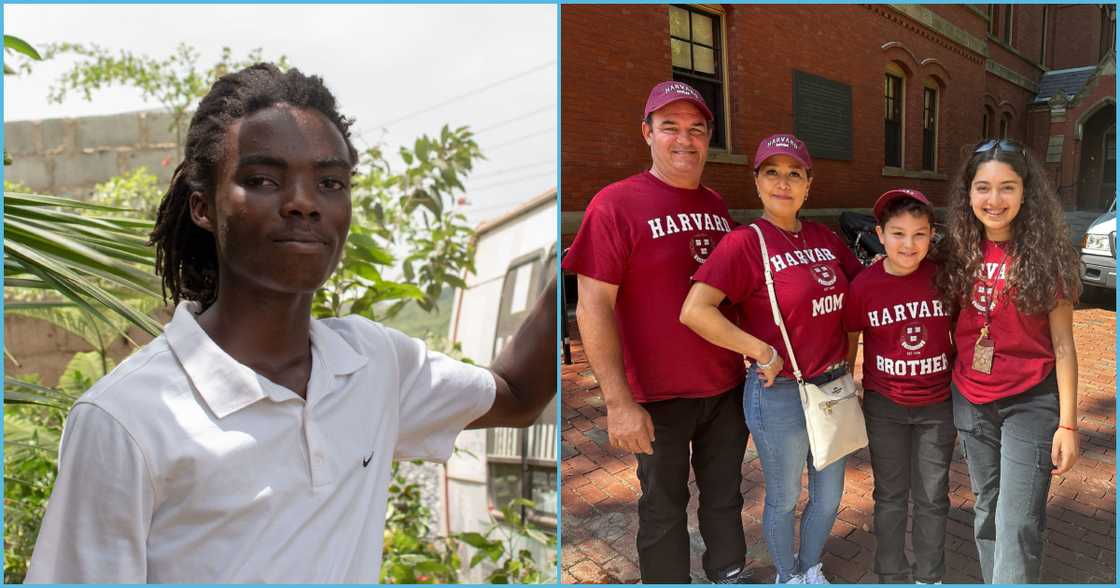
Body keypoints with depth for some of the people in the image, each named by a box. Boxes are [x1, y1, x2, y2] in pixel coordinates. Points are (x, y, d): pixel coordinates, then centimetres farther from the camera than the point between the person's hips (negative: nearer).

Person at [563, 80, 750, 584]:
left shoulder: (716, 205, 8)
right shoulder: (615, 204, -13)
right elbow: (593, 307, -17)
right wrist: (618, 401, -20)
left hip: (727, 387, 6)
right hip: (659, 396, -6)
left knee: (725, 496, 21)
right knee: (664, 509, 11)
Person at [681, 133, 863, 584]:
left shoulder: (823, 237, 5)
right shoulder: (745, 242, -16)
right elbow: (694, 311, -26)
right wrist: (762, 351, -23)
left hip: (835, 385, 6)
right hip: (781, 394, -6)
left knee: (830, 494, 21)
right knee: (784, 500, 14)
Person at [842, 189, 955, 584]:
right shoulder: (863, 286, -12)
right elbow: (849, 345, -1)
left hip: (938, 406, 1)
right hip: (884, 407, -1)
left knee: (932, 497, 15)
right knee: (891, 495, 15)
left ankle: (929, 577, 35)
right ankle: (892, 575, 33)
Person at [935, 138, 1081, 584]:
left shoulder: (1044, 254, -10)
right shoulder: (959, 252, 0)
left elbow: (1062, 345, -8)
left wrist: (1067, 423, -10)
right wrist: (953, 385, 4)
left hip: (1030, 402, -4)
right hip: (971, 399, 4)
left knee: (1017, 526, -5)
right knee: (987, 511, 17)